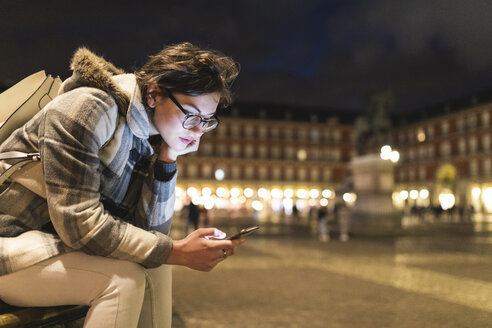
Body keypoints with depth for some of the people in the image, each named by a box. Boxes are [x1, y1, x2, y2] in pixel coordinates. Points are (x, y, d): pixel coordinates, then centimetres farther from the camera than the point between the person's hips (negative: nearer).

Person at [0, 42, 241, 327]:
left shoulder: (150, 142, 1)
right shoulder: (90, 107, -22)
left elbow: (150, 229, -3)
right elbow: (78, 223, -28)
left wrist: (168, 160, -13)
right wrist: (178, 252, -27)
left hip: (58, 244, 8)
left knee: (156, 266, -4)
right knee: (122, 279, -26)